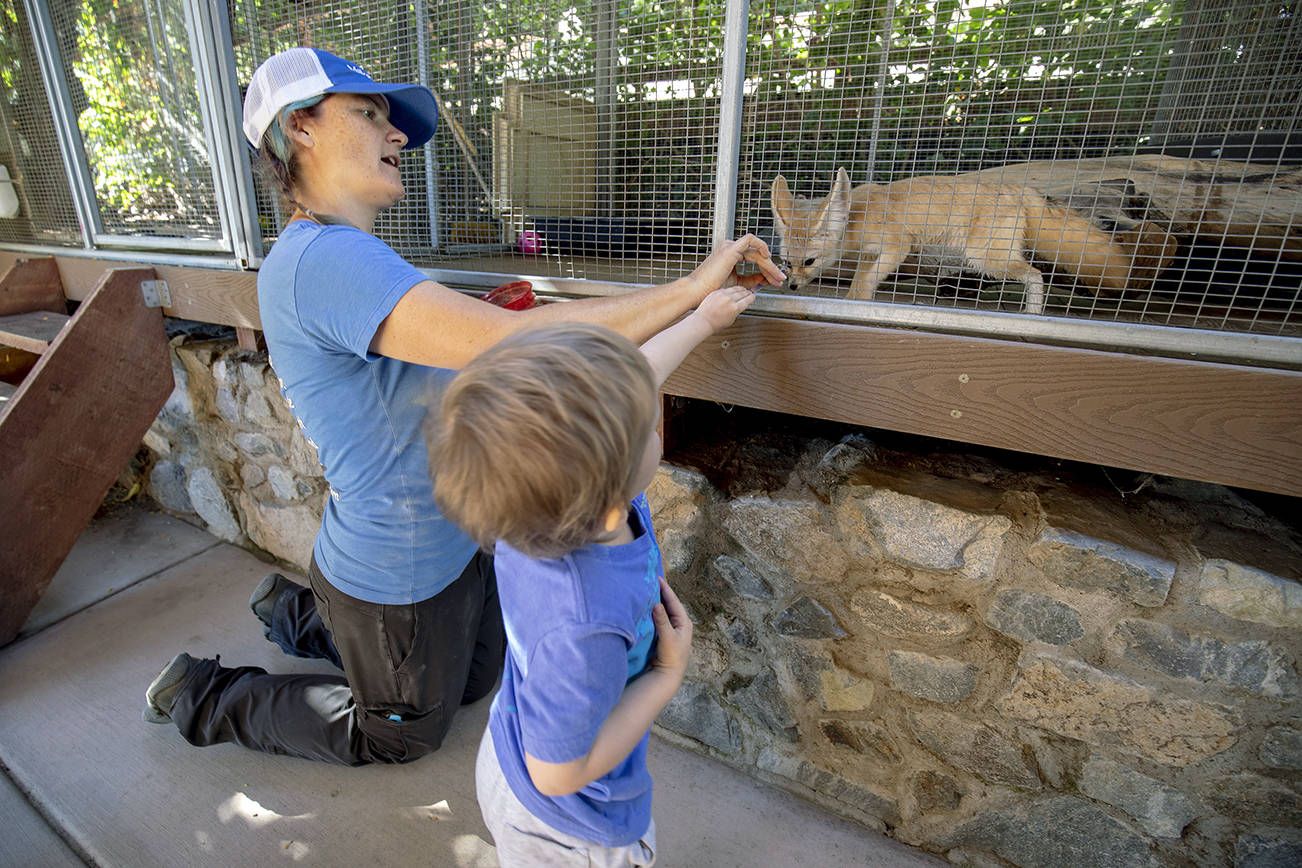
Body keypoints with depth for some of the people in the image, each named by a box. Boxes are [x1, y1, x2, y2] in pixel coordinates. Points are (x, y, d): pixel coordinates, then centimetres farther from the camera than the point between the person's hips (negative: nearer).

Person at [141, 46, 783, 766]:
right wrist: (693, 286, -32)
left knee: (475, 679, 31)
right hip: (397, 580, -8)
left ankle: (297, 613, 41)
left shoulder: (340, 254, 5)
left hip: (447, 546, 9)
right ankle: (204, 698, 36)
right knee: (399, 735, 22)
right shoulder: (322, 257, -30)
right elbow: (512, 347, -40)